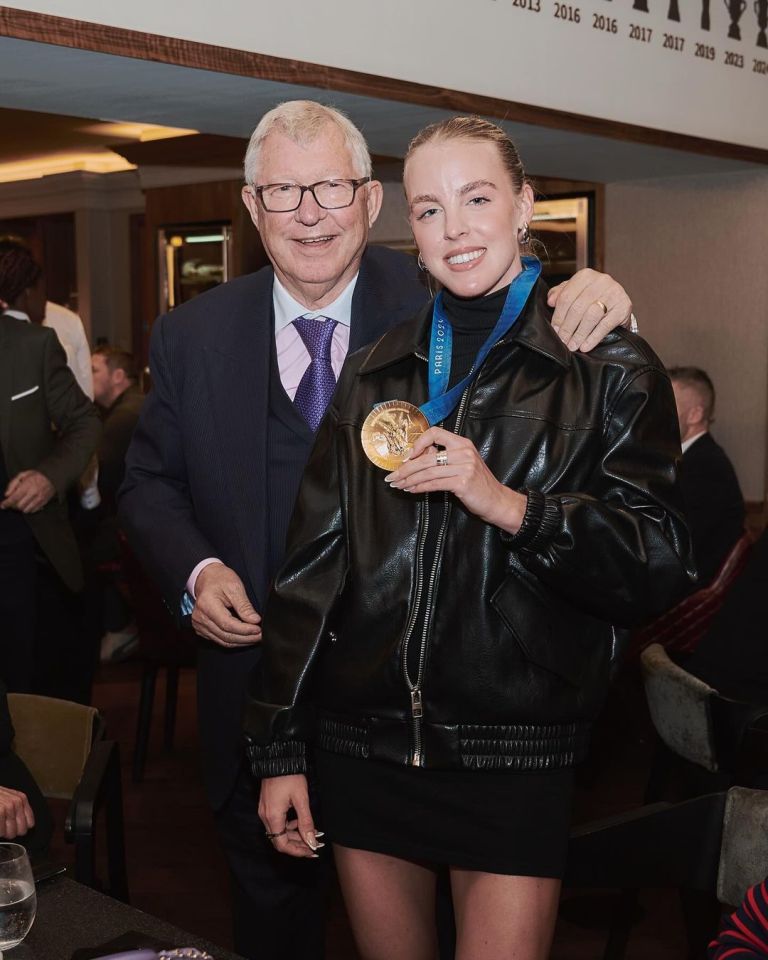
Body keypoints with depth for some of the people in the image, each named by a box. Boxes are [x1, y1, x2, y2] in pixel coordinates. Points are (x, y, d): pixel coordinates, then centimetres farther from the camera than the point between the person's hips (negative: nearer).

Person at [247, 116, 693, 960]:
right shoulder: (374, 374, 8)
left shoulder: (609, 370, -1)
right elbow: (311, 564, 8)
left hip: (513, 757, -3)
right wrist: (279, 747, 6)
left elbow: (657, 566, -6)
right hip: (362, 749, 3)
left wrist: (507, 504, -21)